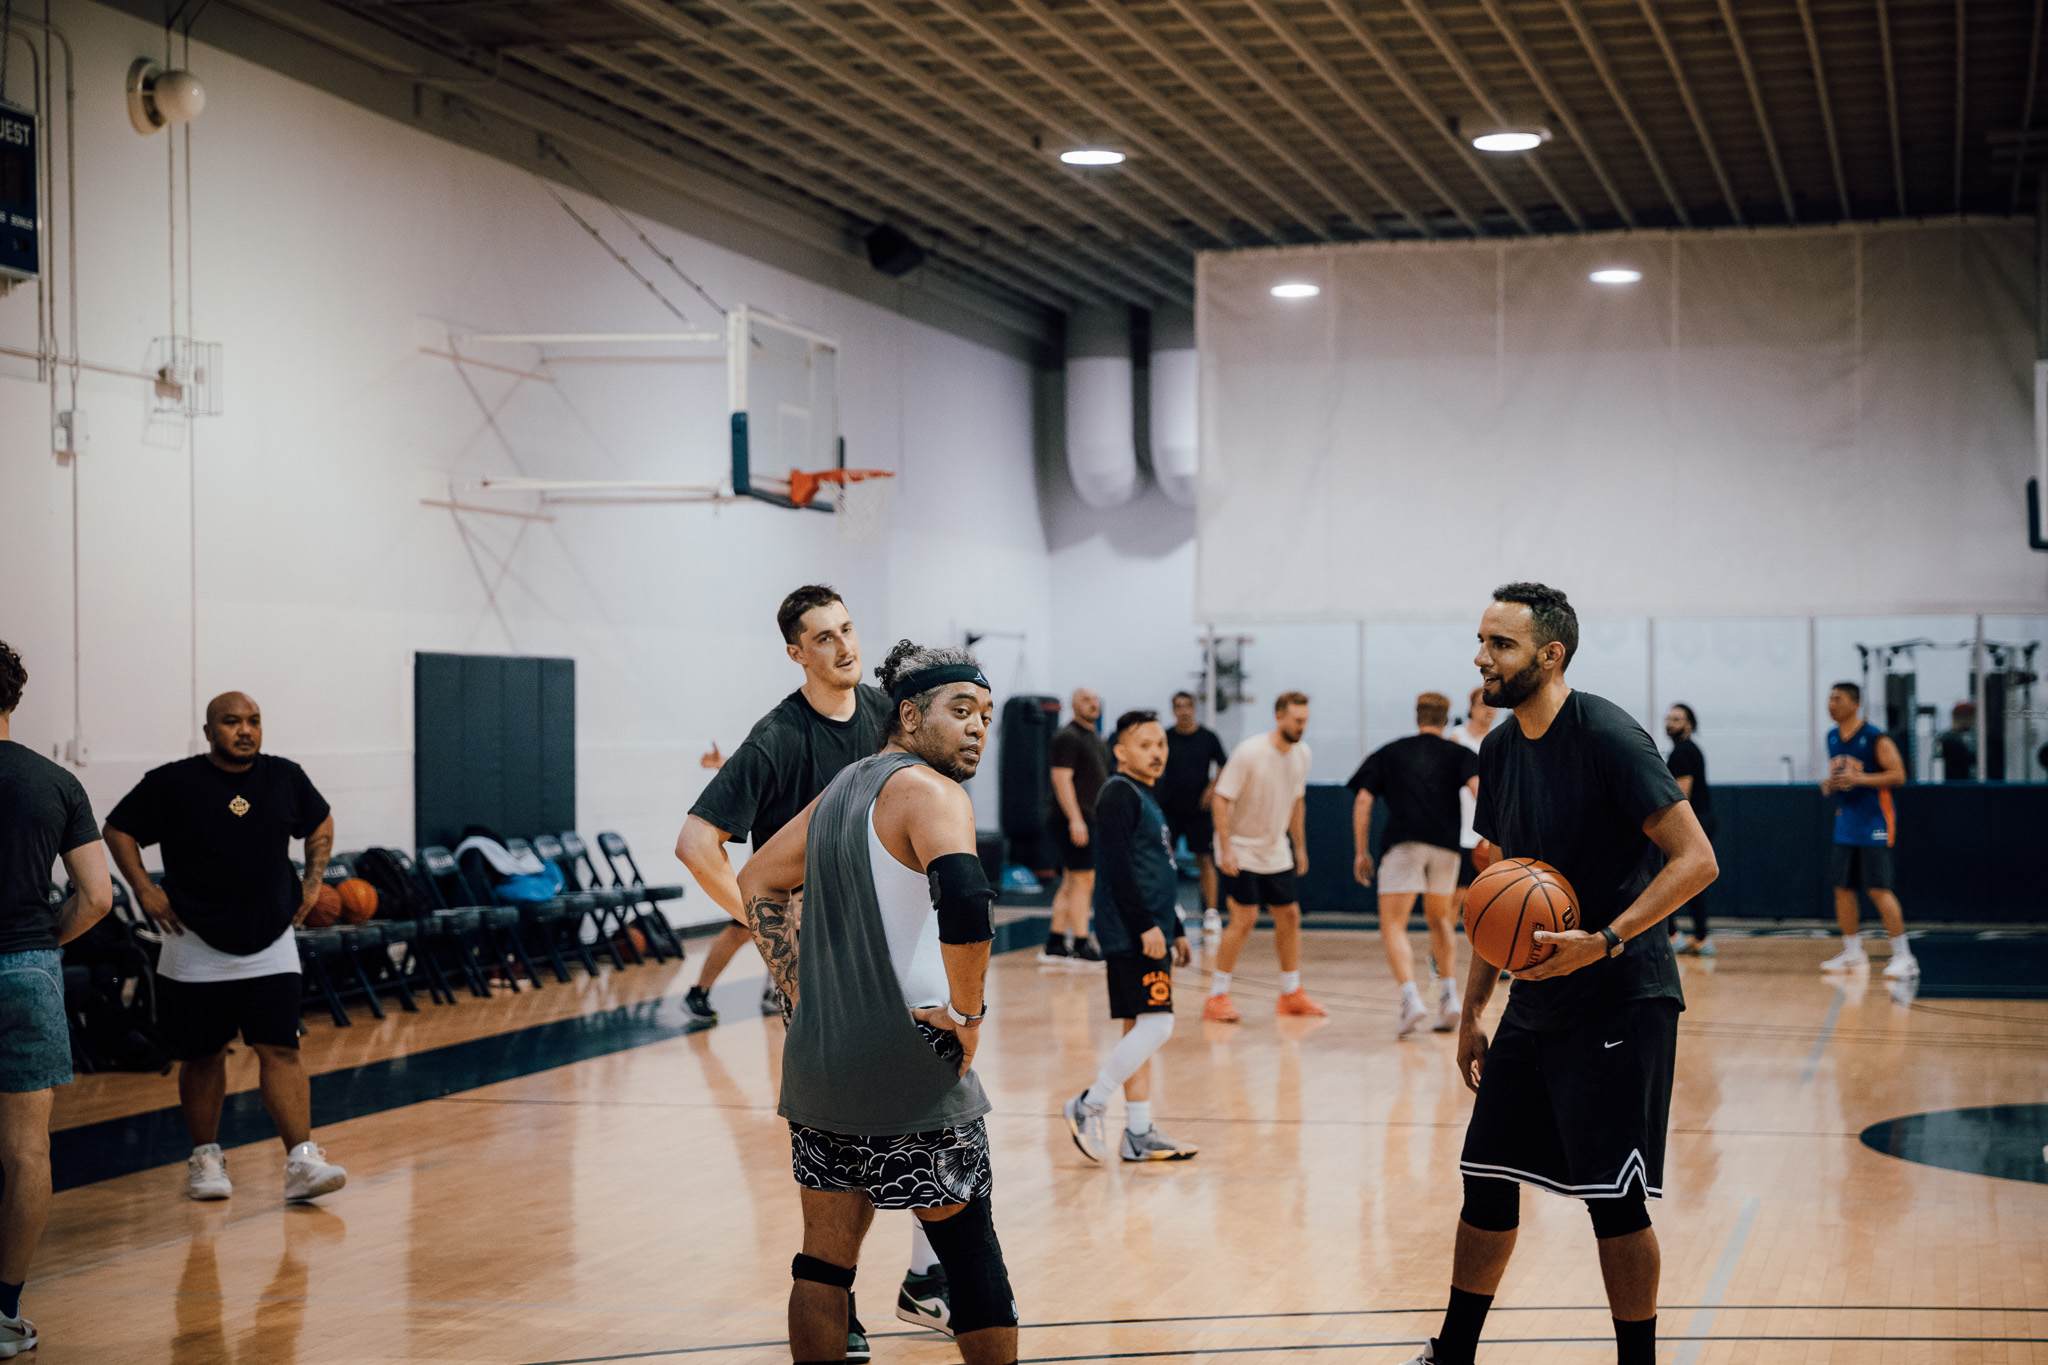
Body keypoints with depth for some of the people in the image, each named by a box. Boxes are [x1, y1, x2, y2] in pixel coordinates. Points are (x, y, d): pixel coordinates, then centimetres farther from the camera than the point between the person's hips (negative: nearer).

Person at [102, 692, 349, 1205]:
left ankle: (302, 1161, -10)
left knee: (280, 1050, -7)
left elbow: (320, 825, 20)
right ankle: (205, 1157, 24)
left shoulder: (286, 778, 3)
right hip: (197, 949, -1)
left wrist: (312, 884, 10)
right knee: (203, 1057, 8)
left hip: (270, 947, 1)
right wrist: (144, 889, -5)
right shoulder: (173, 783, -7)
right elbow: (119, 829, 3)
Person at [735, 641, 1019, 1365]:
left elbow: (759, 881, 25)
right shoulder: (927, 791, -12)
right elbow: (963, 896, -31)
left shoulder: (841, 789, 14)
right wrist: (967, 1012, -18)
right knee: (970, 1251, 5)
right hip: (910, 1064, -7)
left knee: (826, 1255, 13)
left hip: (817, 1062, 8)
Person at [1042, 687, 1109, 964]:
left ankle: (1054, 945, 13)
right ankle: (1080, 946, -6)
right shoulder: (1068, 736, -11)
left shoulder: (1095, 738, 19)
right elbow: (1061, 778, -18)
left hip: (1090, 819, 10)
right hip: (1076, 820, -10)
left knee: (1071, 883, 10)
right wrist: (1075, 819, -24)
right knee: (1084, 881, -9)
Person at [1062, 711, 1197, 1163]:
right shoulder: (1119, 794, -11)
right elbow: (1119, 868, -19)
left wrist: (1175, 930, 25)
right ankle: (1089, 1105, -3)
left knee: (1141, 1030, 10)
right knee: (1155, 1025, -13)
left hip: (1150, 934, 10)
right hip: (1131, 934, -10)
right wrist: (1147, 926, -22)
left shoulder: (1146, 798, 19)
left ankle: (1139, 1133, 14)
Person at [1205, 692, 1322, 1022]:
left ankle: (1291, 994, 20)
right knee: (1245, 918, -13)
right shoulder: (1249, 753, -20)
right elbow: (1221, 799, -19)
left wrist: (1300, 846, 16)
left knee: (1289, 915, 7)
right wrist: (1226, 848, -24)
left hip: (1276, 852, 7)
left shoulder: (1301, 753, 0)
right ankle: (1216, 997, -5)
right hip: (1241, 849, -7)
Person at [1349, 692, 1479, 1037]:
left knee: (1393, 926, -2)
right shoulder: (1459, 753, 16)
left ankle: (1410, 997, -23)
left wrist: (1361, 852, 12)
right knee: (1439, 920, 22)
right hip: (1446, 845, 2)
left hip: (1403, 843, -2)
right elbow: (1479, 787, -4)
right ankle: (1448, 997, 12)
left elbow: (1362, 801, 9)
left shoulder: (1389, 752, 18)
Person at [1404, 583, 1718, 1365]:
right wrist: (1472, 1013, 15)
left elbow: (1696, 860, -18)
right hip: (1535, 1001, 8)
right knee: (1486, 1179, 12)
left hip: (1620, 1003, -8)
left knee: (1616, 1201, -4)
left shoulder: (1607, 736, -16)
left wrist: (1604, 941, -28)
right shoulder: (1500, 749, 8)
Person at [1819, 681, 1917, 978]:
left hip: (1874, 823, -7)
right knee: (1842, 887, 8)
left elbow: (1897, 775, -15)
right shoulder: (1832, 738, 9)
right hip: (1845, 822, 7)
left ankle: (1903, 956, -4)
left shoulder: (1875, 738, -13)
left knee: (1878, 889, -11)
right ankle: (1852, 952, 20)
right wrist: (1829, 784, 0)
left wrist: (1859, 779, -24)